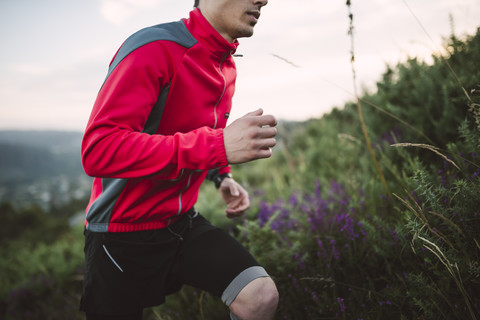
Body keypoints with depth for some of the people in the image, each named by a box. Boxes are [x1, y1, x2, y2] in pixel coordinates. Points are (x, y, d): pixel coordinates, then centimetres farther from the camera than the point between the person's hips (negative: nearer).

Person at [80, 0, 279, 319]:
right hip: (123, 237, -5)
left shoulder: (227, 67, 4)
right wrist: (218, 146, -37)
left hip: (183, 222, 6)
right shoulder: (154, 48, -22)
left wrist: (223, 177, 3)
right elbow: (98, 149, -32)